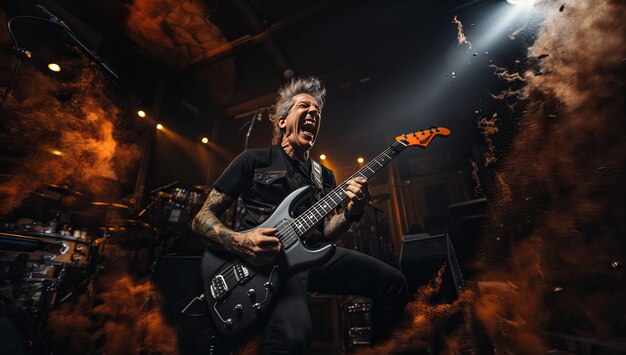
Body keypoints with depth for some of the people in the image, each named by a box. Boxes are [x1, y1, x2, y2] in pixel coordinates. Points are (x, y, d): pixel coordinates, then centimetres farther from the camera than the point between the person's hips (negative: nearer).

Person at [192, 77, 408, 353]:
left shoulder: (324, 175, 18)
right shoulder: (254, 160, 3)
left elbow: (326, 232, 12)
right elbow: (202, 219, 2)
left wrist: (350, 212, -10)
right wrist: (239, 243, -19)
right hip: (267, 257, -5)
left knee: (394, 282, -5)